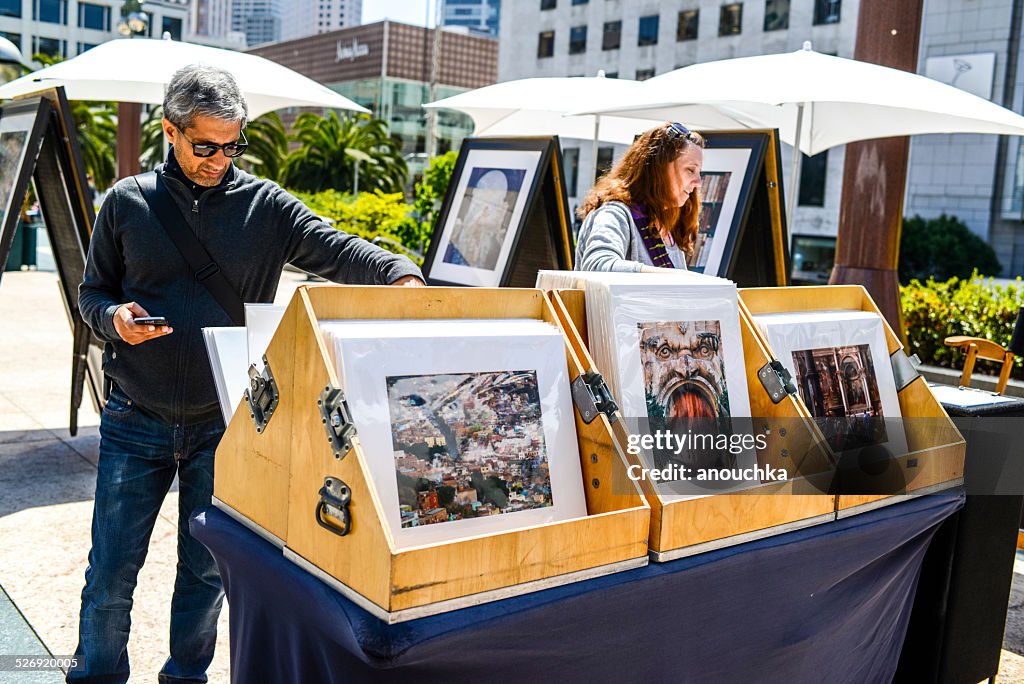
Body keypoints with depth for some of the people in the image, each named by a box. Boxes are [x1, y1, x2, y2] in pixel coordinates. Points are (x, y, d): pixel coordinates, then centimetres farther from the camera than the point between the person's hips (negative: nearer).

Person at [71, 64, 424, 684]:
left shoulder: (266, 205, 0)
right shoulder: (128, 201, 2)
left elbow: (336, 250, -12)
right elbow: (93, 292, 10)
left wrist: (400, 273, -32)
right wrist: (114, 318, -14)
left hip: (224, 424, 0)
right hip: (136, 422, 0)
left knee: (206, 572, 14)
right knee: (110, 574, 7)